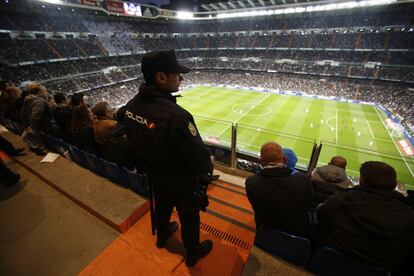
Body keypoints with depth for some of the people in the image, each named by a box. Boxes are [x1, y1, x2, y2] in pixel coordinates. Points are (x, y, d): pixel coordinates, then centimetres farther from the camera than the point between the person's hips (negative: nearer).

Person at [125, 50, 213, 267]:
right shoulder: (176, 115, -38)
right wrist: (208, 168, -6)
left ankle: (162, 236, 63)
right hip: (181, 181, -6)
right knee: (189, 218, 21)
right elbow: (198, 155, -28)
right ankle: (193, 253, 49)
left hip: (154, 174, 7)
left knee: (162, 207, 33)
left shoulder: (132, 105, -12)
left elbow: (135, 140, 2)